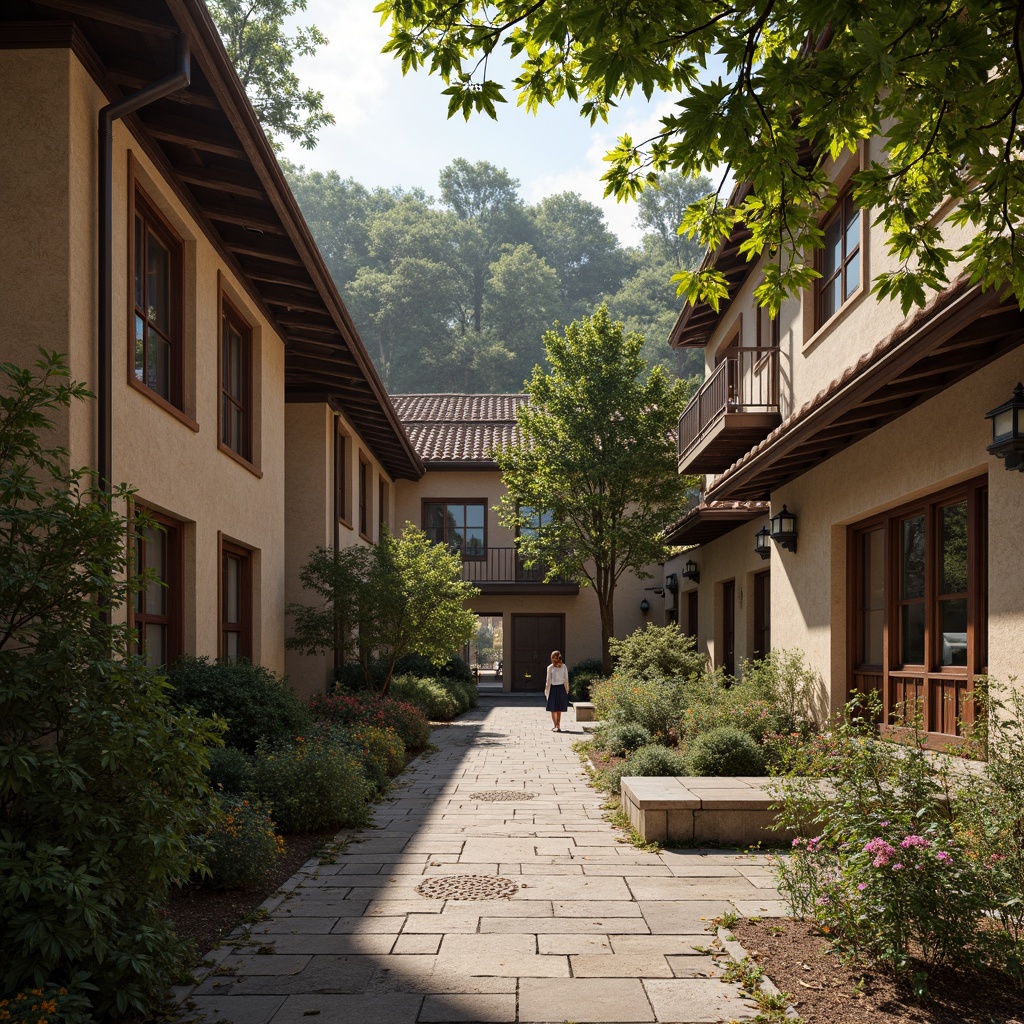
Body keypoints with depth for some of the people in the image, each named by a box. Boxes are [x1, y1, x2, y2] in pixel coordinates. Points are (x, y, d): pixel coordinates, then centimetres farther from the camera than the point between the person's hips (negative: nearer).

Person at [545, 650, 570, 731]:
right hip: (561, 688, 2)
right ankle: (557, 725, 11)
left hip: (553, 688, -2)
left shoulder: (550, 667, -6)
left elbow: (549, 680, -4)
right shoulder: (564, 667, -1)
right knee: (559, 709, 7)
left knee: (553, 709, 6)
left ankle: (556, 725, 8)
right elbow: (566, 679, 1)